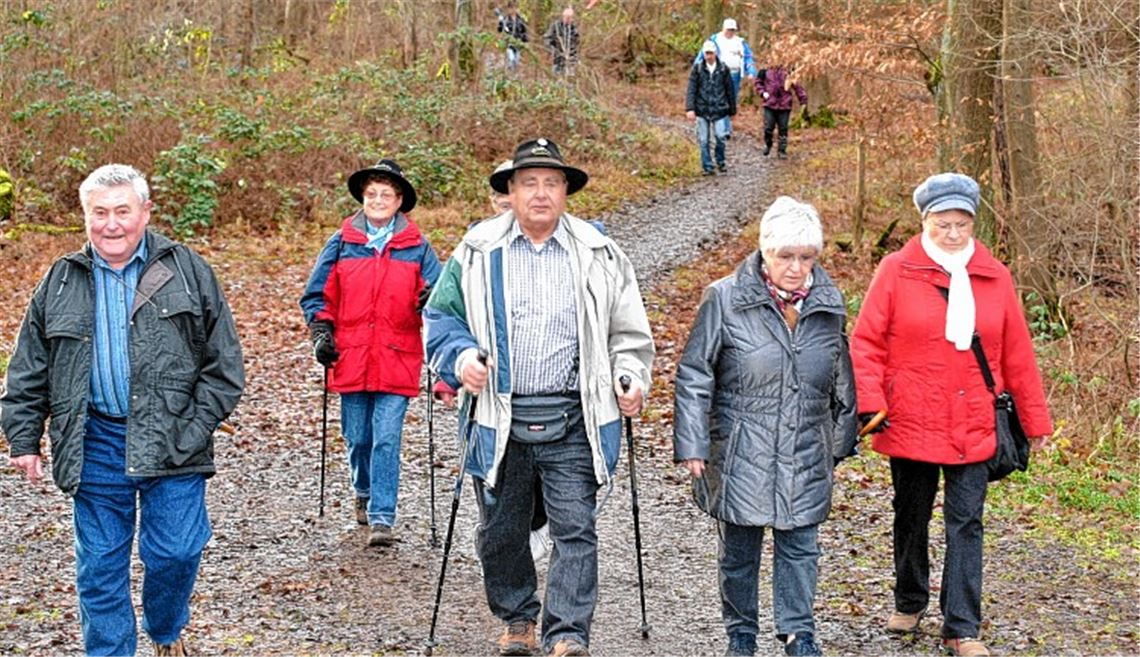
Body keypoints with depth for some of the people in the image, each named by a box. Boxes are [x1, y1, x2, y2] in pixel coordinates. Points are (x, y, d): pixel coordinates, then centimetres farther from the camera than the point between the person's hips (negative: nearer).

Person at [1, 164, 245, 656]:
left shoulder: (188, 272, 2)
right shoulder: (60, 283, 8)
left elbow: (223, 363, 1)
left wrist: (197, 426, -7)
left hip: (171, 445, -2)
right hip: (94, 446, 2)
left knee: (176, 553, 1)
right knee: (100, 566, 7)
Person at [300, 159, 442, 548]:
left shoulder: (416, 246, 5)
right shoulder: (341, 243, 7)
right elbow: (318, 295, 12)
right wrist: (321, 332, 0)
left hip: (397, 359, -2)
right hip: (350, 359, 2)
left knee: (387, 439, -7)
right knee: (357, 438, 11)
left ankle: (382, 518, -4)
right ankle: (364, 493, 39)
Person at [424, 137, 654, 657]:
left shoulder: (599, 254, 6)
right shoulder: (477, 252, 4)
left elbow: (627, 331, 13)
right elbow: (440, 316, 10)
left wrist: (631, 378, -3)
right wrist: (461, 357, -8)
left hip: (572, 422, -1)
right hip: (499, 419, 1)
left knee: (575, 530, -6)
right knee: (501, 530, 12)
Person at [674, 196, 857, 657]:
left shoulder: (829, 303, 3)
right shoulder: (725, 299, -10)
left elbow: (841, 380, 15)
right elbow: (694, 376, -6)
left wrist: (842, 441, 19)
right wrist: (692, 444, -9)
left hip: (806, 454, 3)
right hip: (741, 452, -2)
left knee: (800, 546, 6)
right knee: (740, 547, 10)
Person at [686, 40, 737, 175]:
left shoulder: (723, 69, 3)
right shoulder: (697, 68, 0)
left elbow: (729, 90, 8)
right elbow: (691, 90, -3)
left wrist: (732, 109, 10)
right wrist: (690, 108, -13)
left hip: (719, 109, 0)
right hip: (702, 109, 0)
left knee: (720, 137, -7)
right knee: (704, 140, 2)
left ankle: (721, 162, 15)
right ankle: (707, 167, 11)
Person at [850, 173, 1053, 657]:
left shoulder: (994, 277, 3)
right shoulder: (896, 271, -4)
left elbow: (1016, 354, 7)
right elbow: (866, 343, -4)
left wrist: (1034, 419, 10)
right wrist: (870, 404, -16)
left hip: (974, 428, 1)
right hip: (911, 423, -1)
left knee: (966, 524, 1)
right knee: (911, 518, 15)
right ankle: (909, 602, 36)